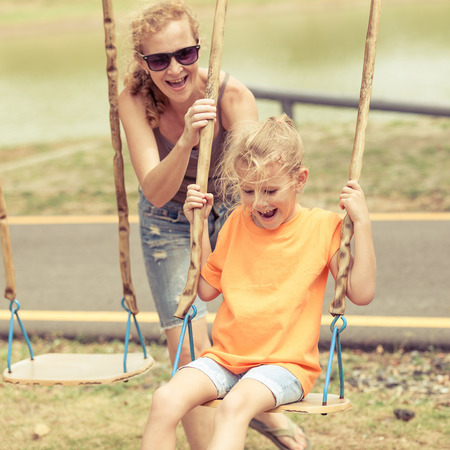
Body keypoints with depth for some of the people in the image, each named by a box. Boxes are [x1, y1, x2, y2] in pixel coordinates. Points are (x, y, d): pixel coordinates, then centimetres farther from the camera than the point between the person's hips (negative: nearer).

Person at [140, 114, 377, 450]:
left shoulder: (322, 227, -2)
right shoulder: (237, 223, 10)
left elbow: (361, 293, -8)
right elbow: (207, 289, 16)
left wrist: (362, 224, -14)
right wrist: (198, 226, 10)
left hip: (285, 364, -4)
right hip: (225, 357, 4)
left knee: (235, 405, -36)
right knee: (166, 399, -24)